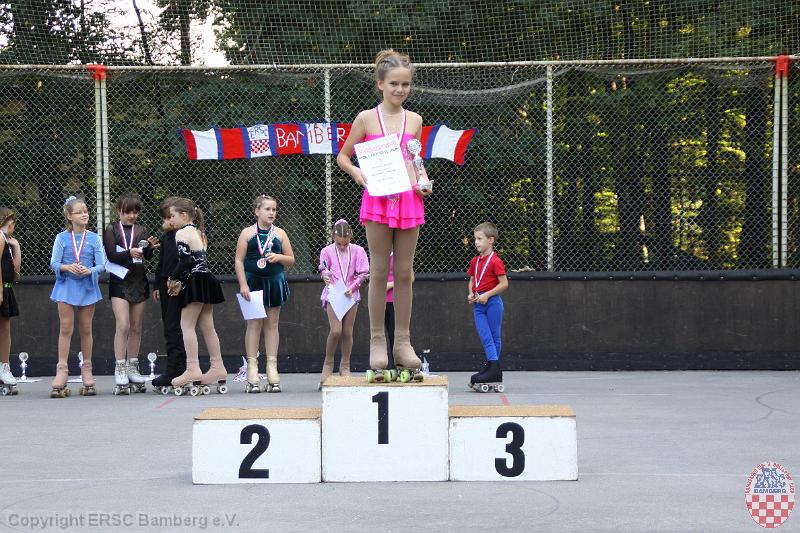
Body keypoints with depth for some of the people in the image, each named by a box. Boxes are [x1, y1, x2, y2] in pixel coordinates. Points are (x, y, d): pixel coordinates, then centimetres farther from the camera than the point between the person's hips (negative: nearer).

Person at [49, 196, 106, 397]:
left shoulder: (94, 238, 3)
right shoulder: (62, 238, 1)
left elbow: (102, 265, -1)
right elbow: (54, 263, -3)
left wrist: (90, 271, -21)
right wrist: (68, 267, -22)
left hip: (87, 286, 1)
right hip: (66, 286, -1)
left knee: (86, 330, 8)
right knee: (65, 329, -4)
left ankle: (87, 370, 16)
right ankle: (61, 371, -4)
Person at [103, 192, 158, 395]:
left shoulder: (141, 230, 9)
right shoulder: (111, 230, 1)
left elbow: (148, 256, -3)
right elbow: (110, 256, -11)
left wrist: (150, 247, -24)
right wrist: (129, 253, -26)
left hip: (138, 281, 4)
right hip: (120, 281, -4)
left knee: (136, 327, 9)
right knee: (123, 325, -14)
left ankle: (132, 368, 19)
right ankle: (120, 370, -12)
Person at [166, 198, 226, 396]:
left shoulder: (182, 233, -9)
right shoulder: (199, 232, 19)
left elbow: (185, 261, -18)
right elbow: (201, 259, 14)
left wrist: (174, 280, -4)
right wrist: (180, 282, 7)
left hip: (196, 283, -9)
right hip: (206, 280, 9)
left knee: (187, 325, -7)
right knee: (207, 326, 11)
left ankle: (193, 369, -13)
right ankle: (218, 367, 13)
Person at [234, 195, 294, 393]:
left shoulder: (280, 234, 6)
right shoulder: (248, 233, 0)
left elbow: (291, 260, 10)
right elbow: (239, 261, -3)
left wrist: (278, 257, -11)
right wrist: (243, 284, -12)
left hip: (274, 282, 2)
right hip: (253, 282, -2)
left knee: (272, 324, 5)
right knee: (254, 324, -2)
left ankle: (272, 368, 7)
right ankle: (252, 369, -1)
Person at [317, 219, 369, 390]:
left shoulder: (357, 251, 2)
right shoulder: (327, 251, 1)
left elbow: (363, 273, 3)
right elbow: (323, 269, 11)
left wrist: (352, 287, -11)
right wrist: (325, 276, -12)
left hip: (351, 294, 2)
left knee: (347, 332, 3)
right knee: (335, 330, -15)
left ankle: (345, 366, 16)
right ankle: (328, 364, 3)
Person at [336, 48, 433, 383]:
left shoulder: (414, 121, 9)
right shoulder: (367, 119, 1)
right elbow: (343, 156, 7)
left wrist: (423, 182, 1)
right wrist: (357, 173, -12)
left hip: (408, 199, 3)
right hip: (377, 199, -3)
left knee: (404, 272, 6)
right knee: (379, 271, 1)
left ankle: (402, 341, 13)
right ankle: (377, 340, 8)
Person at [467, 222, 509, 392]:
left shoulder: (495, 261, -10)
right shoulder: (475, 261, 12)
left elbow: (504, 284, -13)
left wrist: (487, 295, -17)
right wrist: (471, 293, 3)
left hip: (492, 301, -6)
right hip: (478, 304, 6)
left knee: (494, 336, 1)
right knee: (485, 337, -1)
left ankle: (493, 369, 1)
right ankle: (493, 369, -2)